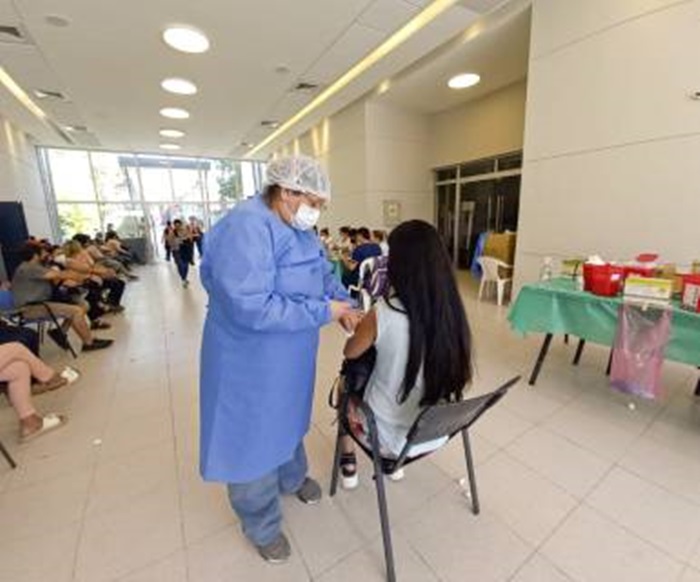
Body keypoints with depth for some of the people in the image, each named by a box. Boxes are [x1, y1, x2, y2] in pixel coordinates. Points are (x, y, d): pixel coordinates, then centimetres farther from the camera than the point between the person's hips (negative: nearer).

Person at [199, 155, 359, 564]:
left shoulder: (300, 229, 3)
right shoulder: (246, 228, -27)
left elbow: (324, 274, 12)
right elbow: (251, 308, -35)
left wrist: (345, 304, -6)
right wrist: (324, 312, -27)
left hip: (290, 356, 8)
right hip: (251, 362, -8)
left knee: (288, 418, 28)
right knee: (254, 438, 13)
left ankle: (292, 477, 56)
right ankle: (262, 526, 40)